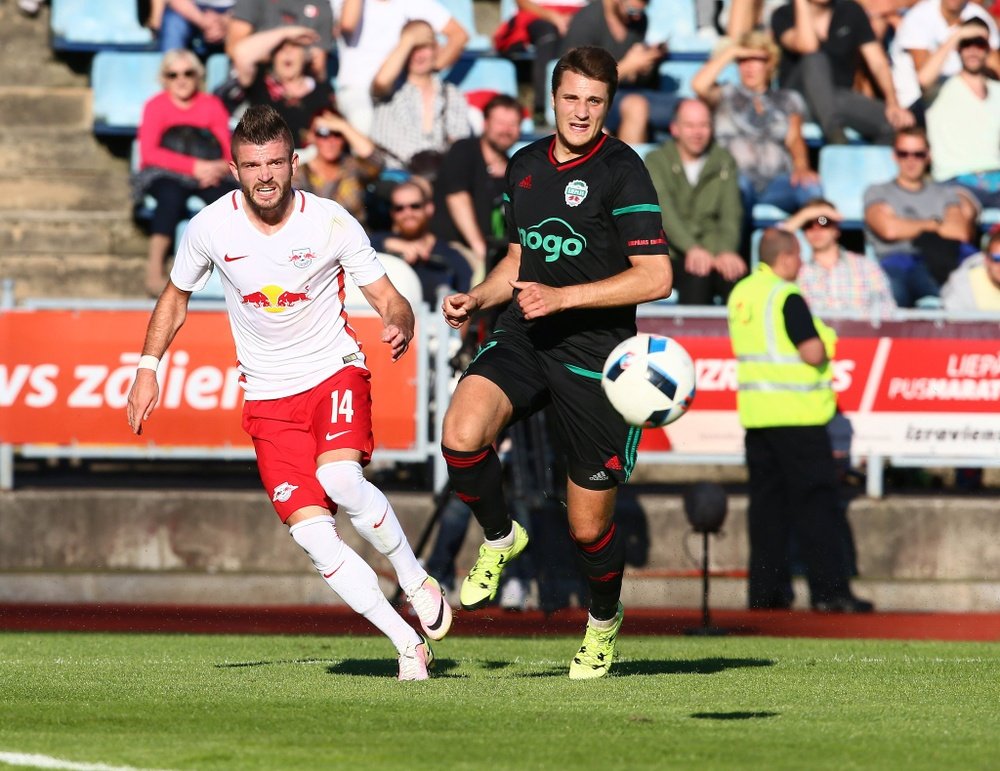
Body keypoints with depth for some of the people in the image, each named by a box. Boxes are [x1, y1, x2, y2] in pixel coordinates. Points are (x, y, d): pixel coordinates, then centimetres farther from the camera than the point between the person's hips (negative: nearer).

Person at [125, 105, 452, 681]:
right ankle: (409, 644, -5)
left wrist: (399, 324, -26)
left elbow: (388, 297, -4)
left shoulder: (331, 222, -10)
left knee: (339, 477, -32)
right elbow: (176, 298, 14)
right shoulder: (212, 227, -4)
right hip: (268, 398, 2)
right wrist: (148, 367, 8)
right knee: (313, 534, -13)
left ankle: (416, 580, -9)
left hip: (335, 373, -2)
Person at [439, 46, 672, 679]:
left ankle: (605, 620, 35)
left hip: (595, 356, -4)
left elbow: (656, 277, -15)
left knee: (589, 526, 4)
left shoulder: (621, 170, -10)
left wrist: (562, 297, -20)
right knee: (461, 436, -27)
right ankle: (500, 538, 2)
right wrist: (477, 299, 6)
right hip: (523, 341, 4)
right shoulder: (525, 166, 10)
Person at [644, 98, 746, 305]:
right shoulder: (657, 161, 6)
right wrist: (692, 249, -30)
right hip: (674, 254, -2)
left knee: (737, 275, -32)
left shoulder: (724, 162, 15)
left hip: (714, 250, 2)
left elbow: (731, 213, 1)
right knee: (697, 276, -37)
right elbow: (664, 210, -11)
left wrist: (727, 251, -21)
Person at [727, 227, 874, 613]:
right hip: (796, 413, -8)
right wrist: (824, 342, 0)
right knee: (815, 501, -6)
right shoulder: (787, 297, -15)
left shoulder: (740, 294, 11)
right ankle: (828, 589, -8)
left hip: (755, 411, 8)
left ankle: (765, 589, 9)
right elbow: (812, 353, -22)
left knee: (766, 498, 10)